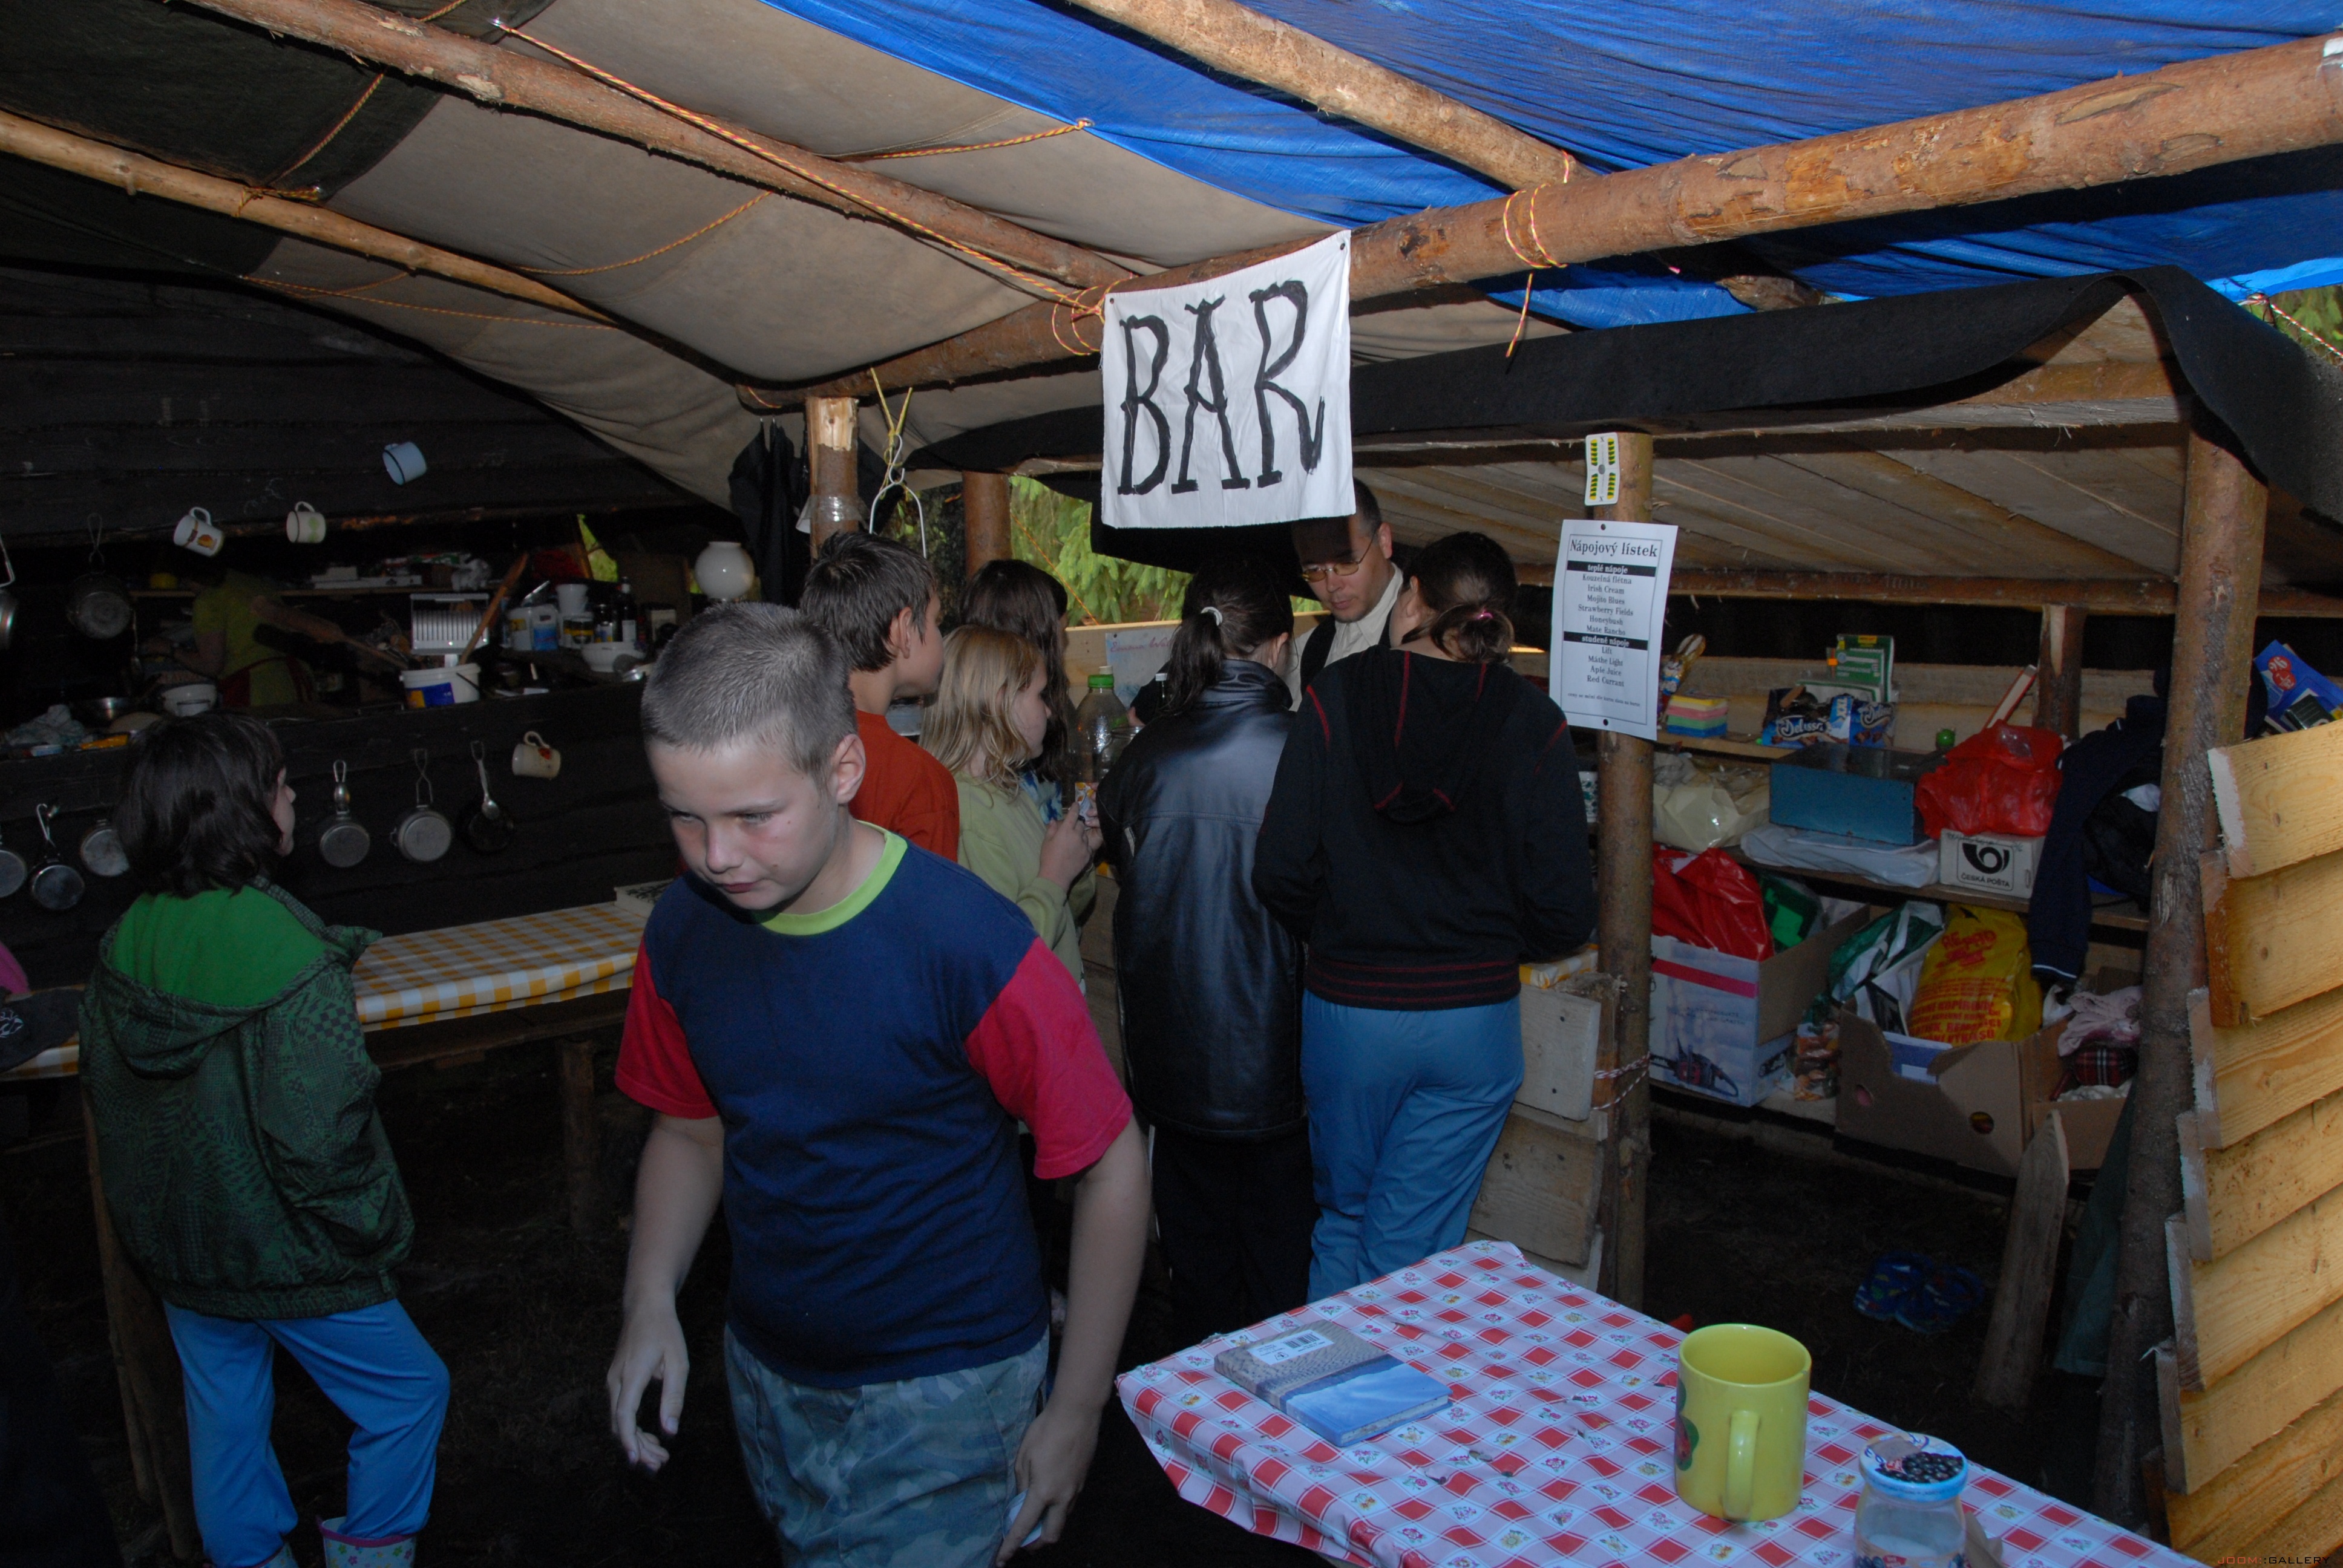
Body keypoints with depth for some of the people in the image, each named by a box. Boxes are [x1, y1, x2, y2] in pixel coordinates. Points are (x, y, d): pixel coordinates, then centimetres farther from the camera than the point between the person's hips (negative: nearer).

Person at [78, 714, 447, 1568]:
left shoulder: (123, 947, -6)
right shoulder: (289, 960, -29)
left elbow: (105, 1094, 7)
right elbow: (321, 1139, -28)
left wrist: (152, 1213, 20)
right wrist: (371, 1234, -12)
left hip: (175, 1248, 7)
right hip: (286, 1257, -7)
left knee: (224, 1415, 25)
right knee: (408, 1395, 14)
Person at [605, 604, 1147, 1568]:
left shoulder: (968, 945, -26)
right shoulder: (684, 931, -8)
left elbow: (1113, 1167, -17)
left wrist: (1075, 1416, -13)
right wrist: (651, 1303, -7)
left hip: (943, 1394, -5)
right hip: (766, 1377, 6)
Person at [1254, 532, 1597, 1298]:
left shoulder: (1336, 695, -8)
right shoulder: (1533, 722, -6)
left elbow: (1280, 875, -11)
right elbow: (1564, 911, -7)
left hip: (1346, 1009, 0)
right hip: (1476, 1017, 0)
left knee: (1343, 1219, 23)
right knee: (1412, 1248, 14)